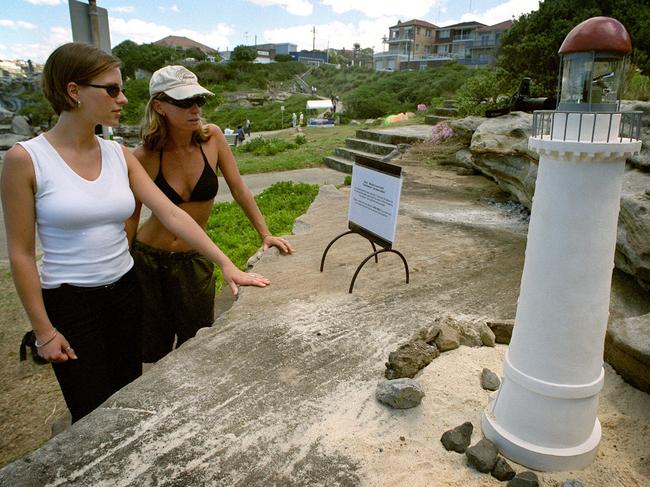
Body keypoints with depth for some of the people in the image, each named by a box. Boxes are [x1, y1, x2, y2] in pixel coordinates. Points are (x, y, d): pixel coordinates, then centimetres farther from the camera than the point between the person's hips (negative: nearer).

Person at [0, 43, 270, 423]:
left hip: (124, 290, 5)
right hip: (69, 302, -4)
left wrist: (227, 264, -12)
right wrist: (43, 330, -8)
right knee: (93, 415, 8)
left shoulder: (120, 155, 0)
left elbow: (172, 213, -5)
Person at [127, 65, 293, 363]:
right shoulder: (144, 157, -13)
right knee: (155, 347, 15)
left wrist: (265, 235, -3)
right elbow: (131, 217, -3)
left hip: (195, 259, 1)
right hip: (148, 260, -1)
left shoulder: (212, 137, -9)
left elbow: (239, 190, -2)